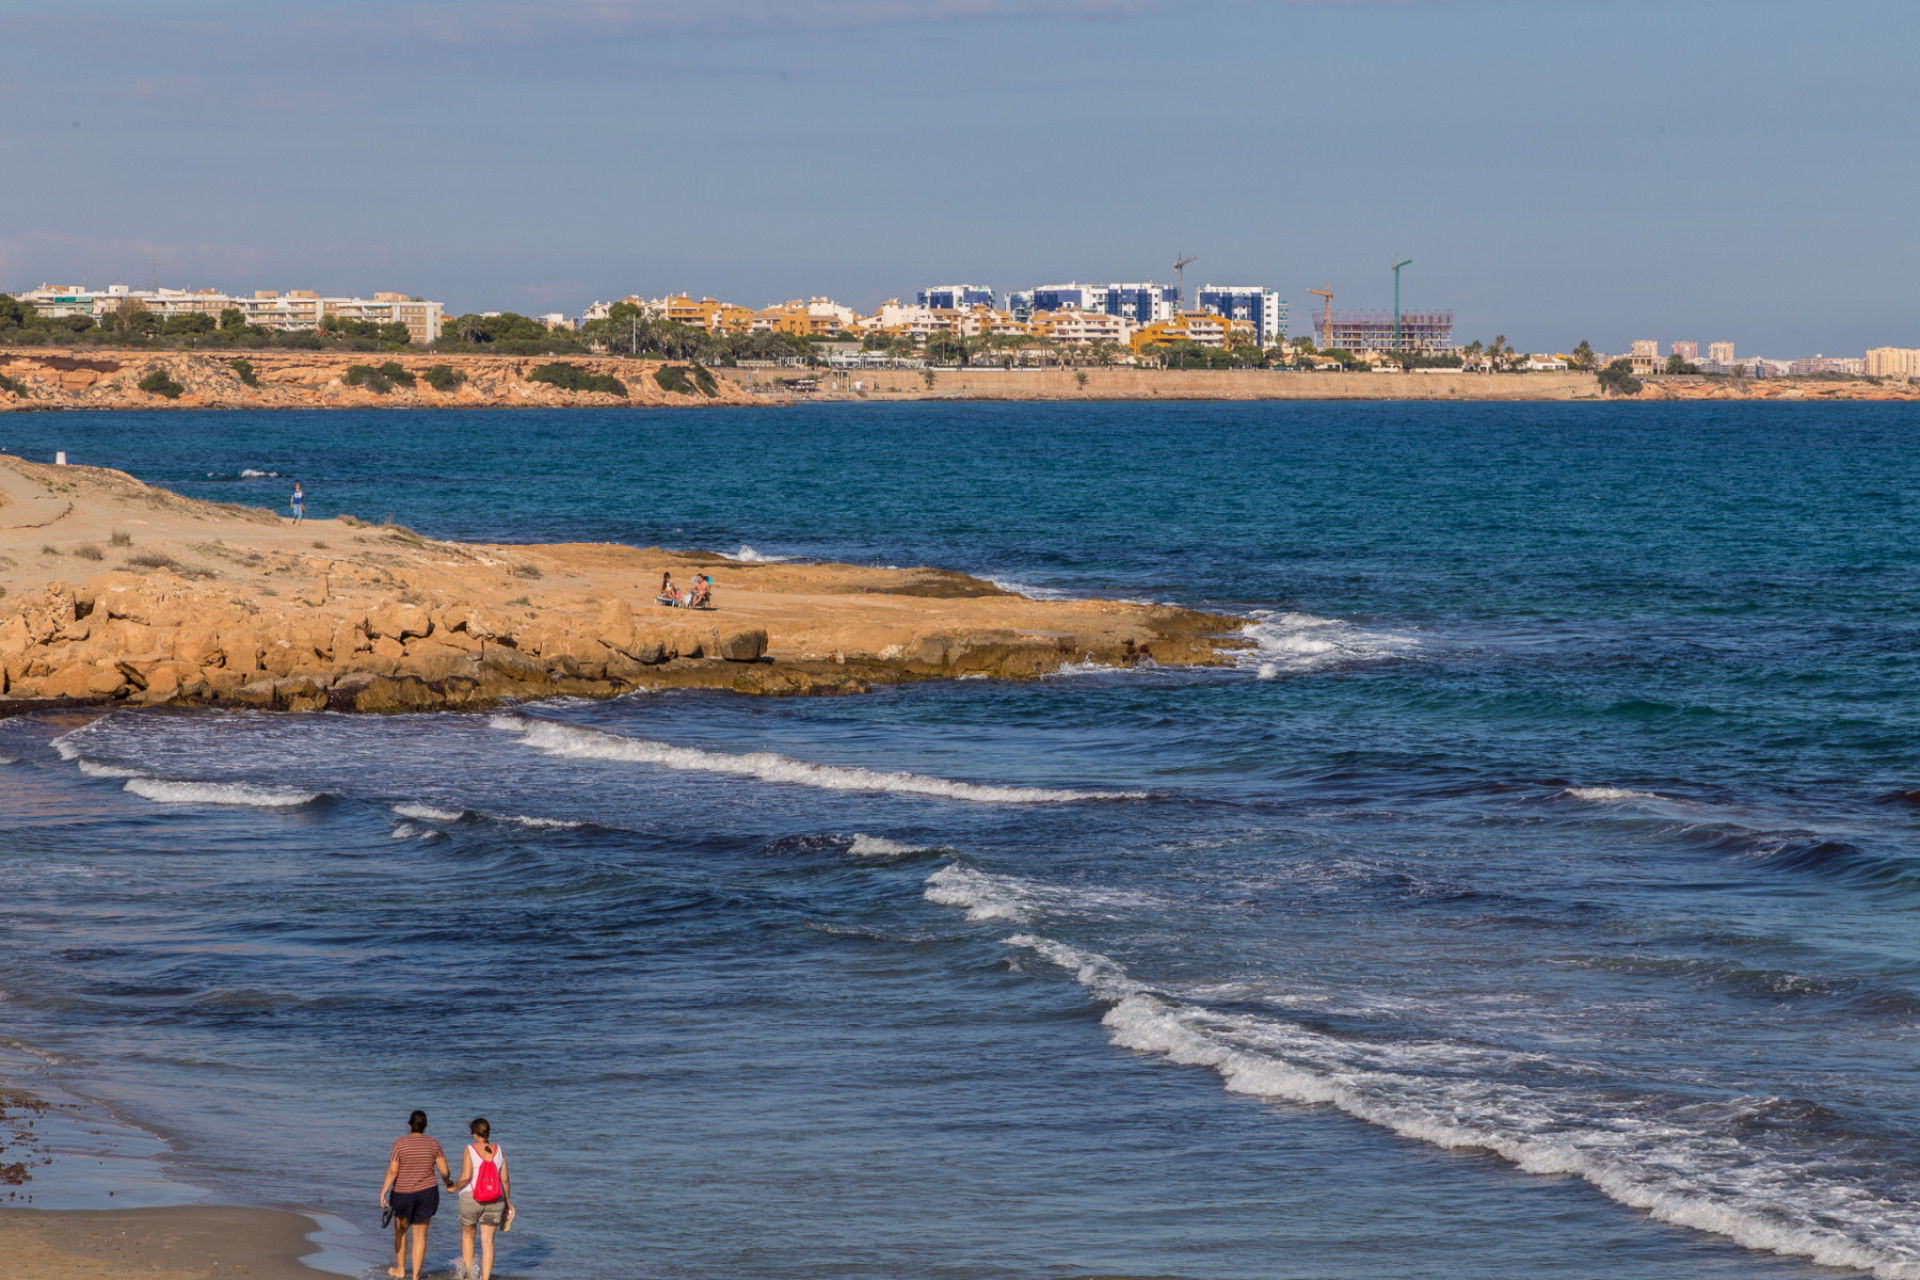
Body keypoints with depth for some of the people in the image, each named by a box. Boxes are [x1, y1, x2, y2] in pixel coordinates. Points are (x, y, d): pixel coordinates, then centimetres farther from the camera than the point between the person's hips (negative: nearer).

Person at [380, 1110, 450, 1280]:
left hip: (403, 1194, -1)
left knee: (400, 1230, 22)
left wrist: (383, 1193, -12)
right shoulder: (433, 1144, -4)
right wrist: (447, 1181, 17)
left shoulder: (400, 1143, -10)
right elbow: (444, 1170, -4)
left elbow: (392, 1171, -15)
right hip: (427, 1193, 1)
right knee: (420, 1235, 8)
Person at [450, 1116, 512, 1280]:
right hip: (495, 1201, 3)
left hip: (471, 1199, -3)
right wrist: (508, 1203, 14)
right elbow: (505, 1180, 4)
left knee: (467, 1234, 20)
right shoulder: (498, 1150, 2)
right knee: (488, 1241, 5)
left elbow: (465, 1177, -16)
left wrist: (454, 1187, 4)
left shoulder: (470, 1150, -9)